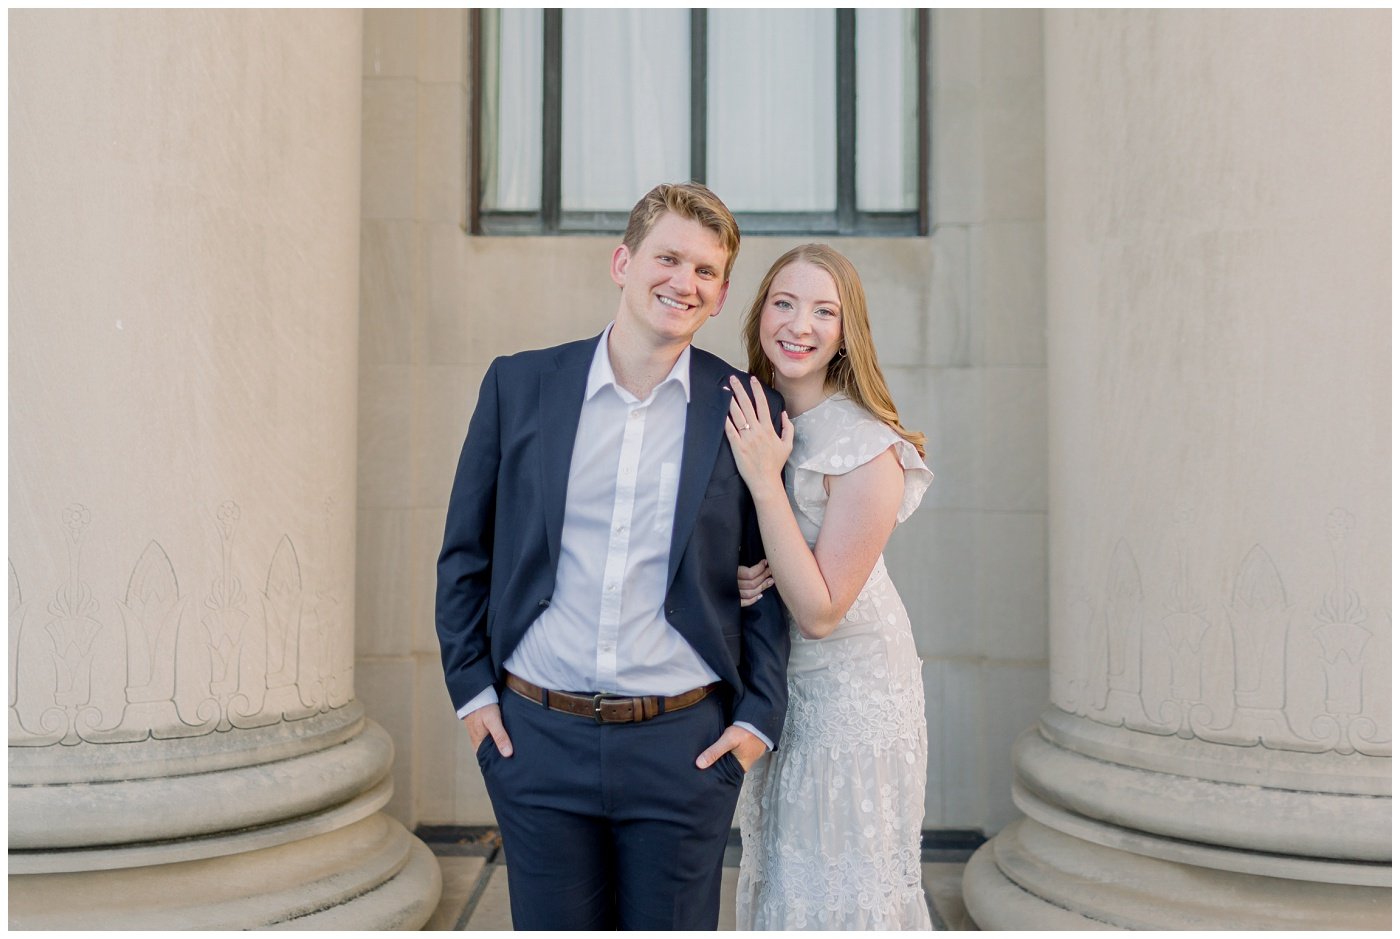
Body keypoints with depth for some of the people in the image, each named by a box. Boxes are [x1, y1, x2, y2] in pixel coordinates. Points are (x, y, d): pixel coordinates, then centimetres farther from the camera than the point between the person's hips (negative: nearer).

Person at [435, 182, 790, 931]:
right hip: (536, 738, 1)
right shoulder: (519, 385, 1)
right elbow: (465, 551, 8)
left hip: (684, 746, 0)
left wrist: (758, 717, -1)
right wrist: (470, 688, 4)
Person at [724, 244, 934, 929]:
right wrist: (734, 578, -14)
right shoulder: (746, 415, -2)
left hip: (847, 687, -6)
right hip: (774, 685, 7)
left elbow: (819, 611, -23)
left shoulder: (869, 449, -22)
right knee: (780, 879, 22)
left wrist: (766, 480, -28)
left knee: (839, 886, 10)